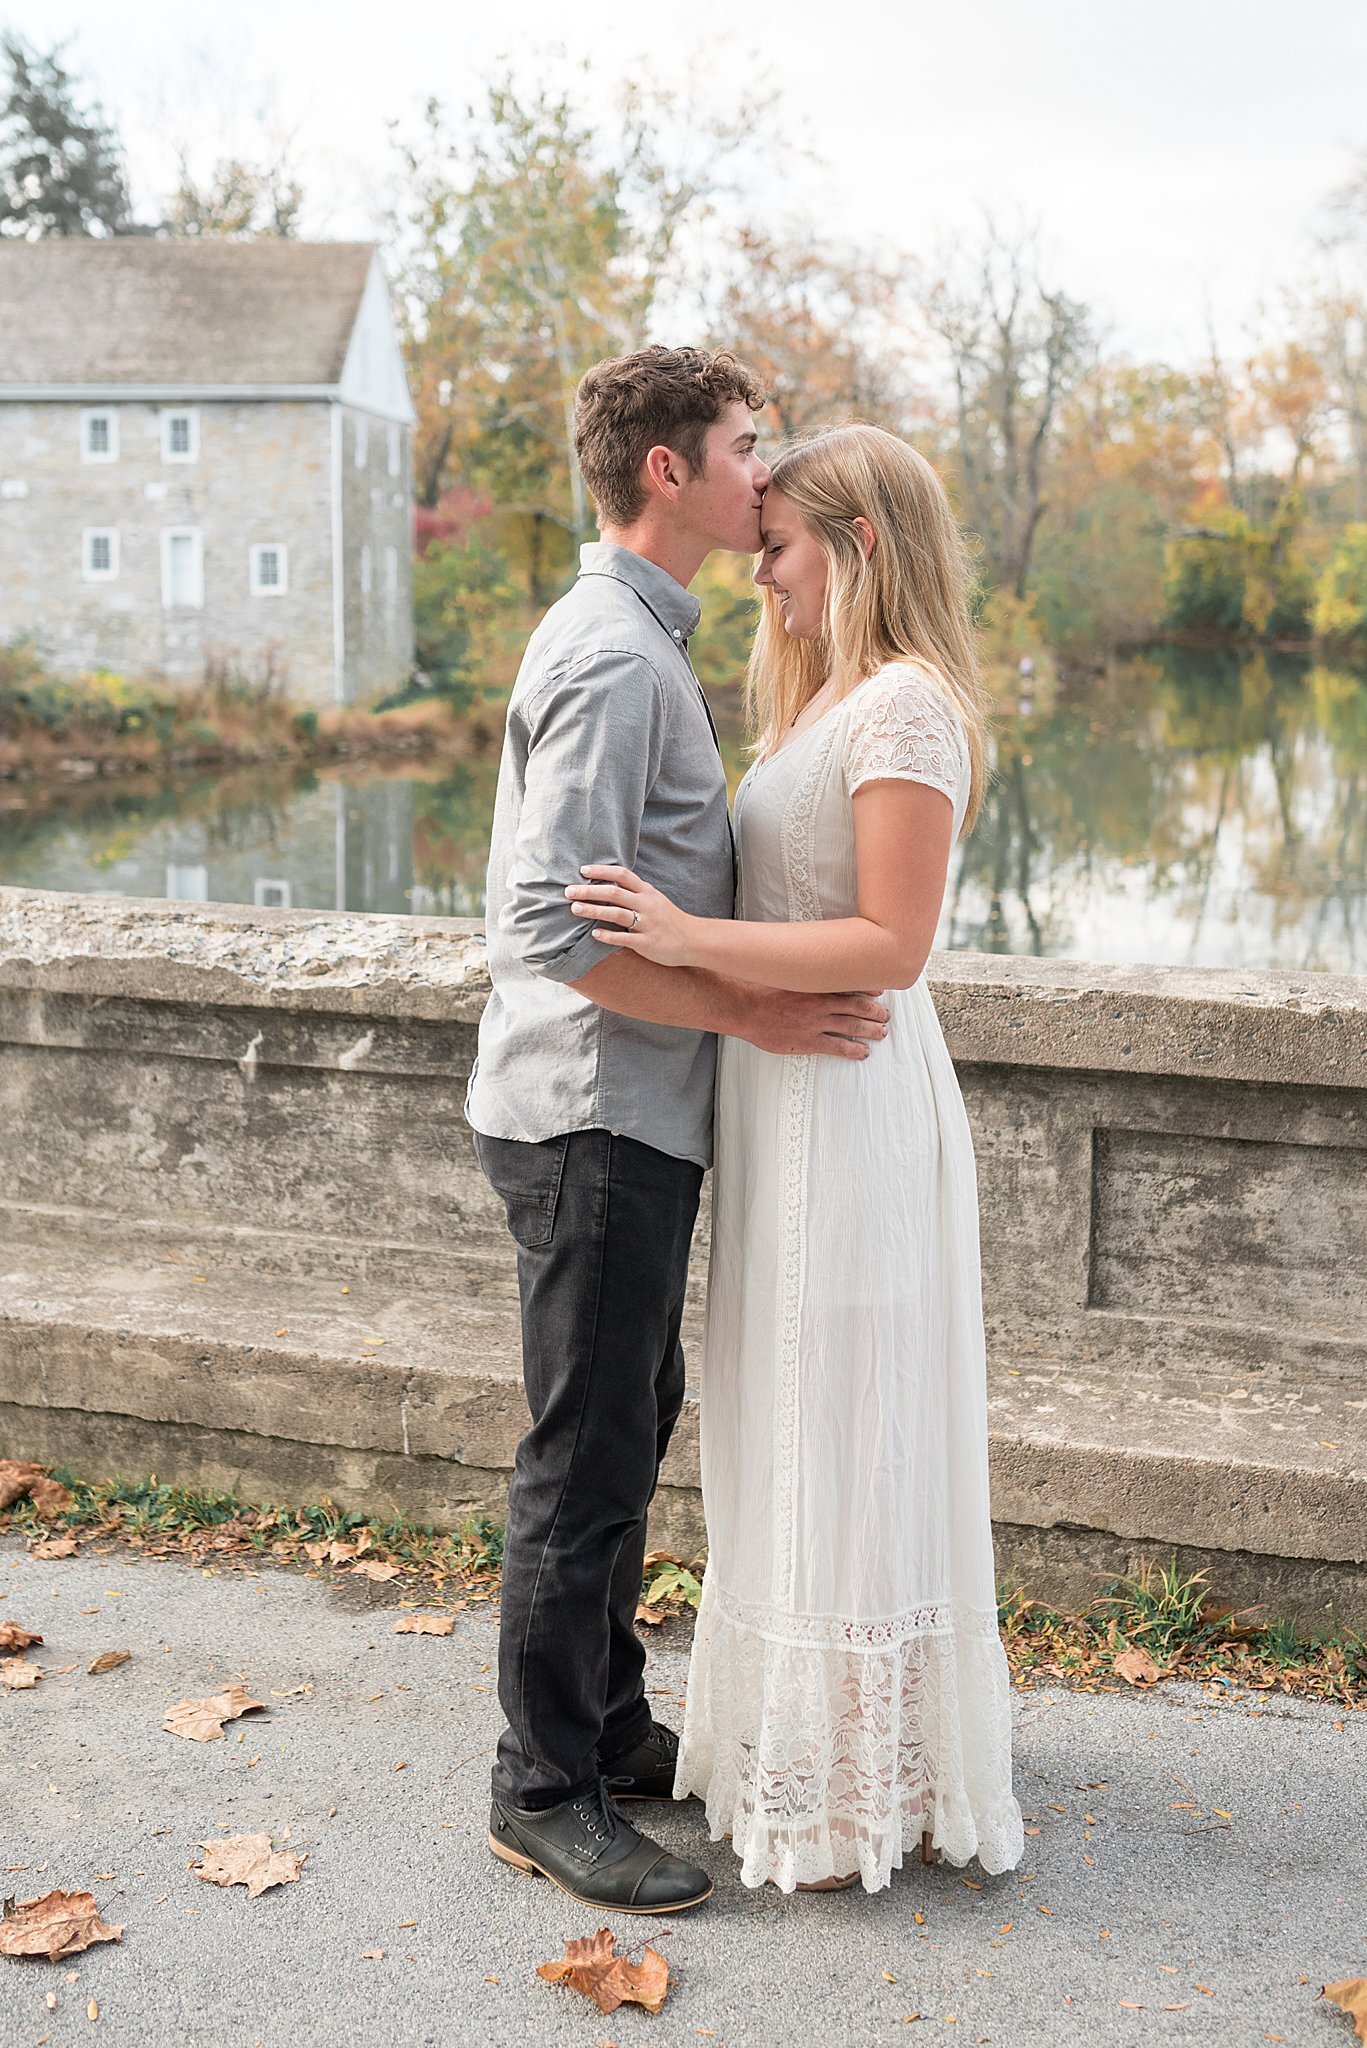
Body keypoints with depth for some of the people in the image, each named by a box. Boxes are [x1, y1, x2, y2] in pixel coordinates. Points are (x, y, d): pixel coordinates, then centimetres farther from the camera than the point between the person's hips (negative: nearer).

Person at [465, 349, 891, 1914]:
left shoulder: (637, 638, 15)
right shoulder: (615, 657, -19)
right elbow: (553, 932, -26)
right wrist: (744, 1011, -18)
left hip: (631, 1116, 10)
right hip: (594, 1119, -10)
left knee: (636, 1422, 19)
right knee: (587, 1458, 0)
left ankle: (608, 1726, 33)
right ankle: (544, 1791, 15)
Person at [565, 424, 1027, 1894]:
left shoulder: (906, 708, -15)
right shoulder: (827, 698, 15)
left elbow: (889, 944, -22)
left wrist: (689, 939, -25)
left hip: (851, 1104, -10)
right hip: (787, 1098, 10)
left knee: (847, 1448, 0)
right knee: (793, 1442, 18)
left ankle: (865, 1793, 16)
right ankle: (803, 1748, 33)